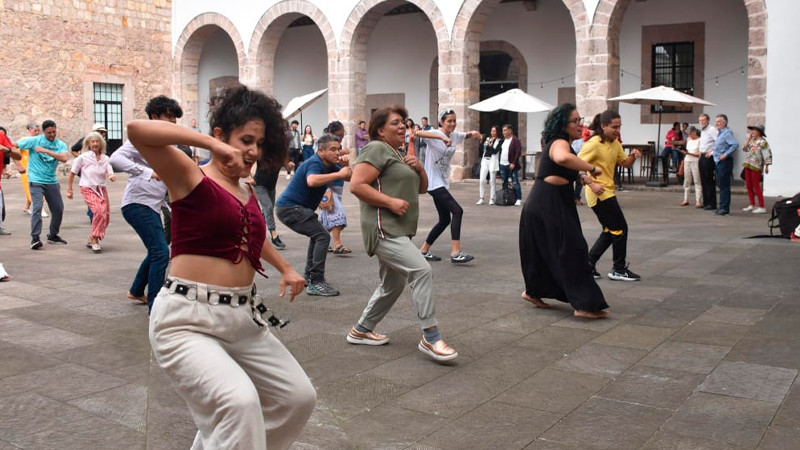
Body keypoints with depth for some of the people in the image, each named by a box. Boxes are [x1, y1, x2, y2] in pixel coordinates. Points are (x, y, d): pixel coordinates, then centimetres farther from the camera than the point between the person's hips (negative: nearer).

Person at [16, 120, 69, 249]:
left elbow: (64, 158, -19)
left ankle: (53, 235, 27)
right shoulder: (34, 140, -5)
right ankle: (35, 238, -16)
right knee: (37, 207, -18)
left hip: (52, 181, 4)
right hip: (36, 180, -4)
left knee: (58, 209, 9)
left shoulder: (60, 144, 1)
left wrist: (46, 150, -24)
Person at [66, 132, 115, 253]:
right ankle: (94, 240, -13)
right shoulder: (83, 157, -3)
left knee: (106, 214, -1)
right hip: (88, 189, -5)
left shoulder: (105, 158, 7)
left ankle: (91, 240, 18)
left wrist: (111, 176, -26)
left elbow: (110, 172, -1)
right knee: (98, 211, -24)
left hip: (101, 189, 5)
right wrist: (69, 189, 3)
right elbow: (72, 173, 3)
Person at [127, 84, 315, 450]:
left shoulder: (247, 191, 14)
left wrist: (285, 268, 30)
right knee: (239, 401, -30)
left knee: (299, 397, 11)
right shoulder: (192, 179, -6)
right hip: (188, 322, -8)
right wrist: (212, 145, -24)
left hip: (243, 317, 8)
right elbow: (137, 131, -23)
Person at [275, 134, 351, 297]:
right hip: (290, 208, -11)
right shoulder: (315, 163, -18)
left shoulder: (329, 165, 11)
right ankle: (316, 283, -20)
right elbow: (312, 181, -41)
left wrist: (346, 166, -7)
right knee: (323, 236, -17)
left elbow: (350, 178, 12)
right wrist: (338, 174, -38)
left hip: (288, 207, 11)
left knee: (317, 235, 26)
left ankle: (309, 276, 31)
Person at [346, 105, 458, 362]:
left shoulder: (398, 155, 21)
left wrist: (419, 167, 2)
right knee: (421, 270, -22)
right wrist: (391, 202, -21)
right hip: (383, 229, -11)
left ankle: (361, 331, 31)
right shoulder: (377, 149, -8)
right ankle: (430, 338, -18)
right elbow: (356, 185, -18)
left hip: (398, 231, 11)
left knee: (392, 285, 17)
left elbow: (421, 188, 22)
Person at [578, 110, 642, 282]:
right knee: (620, 229, -4)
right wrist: (591, 184, -28)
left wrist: (633, 156, -7)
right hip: (599, 194, -9)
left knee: (610, 231, 13)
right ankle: (619, 270, 7)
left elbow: (625, 163, 15)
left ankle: (588, 264, 18)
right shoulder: (593, 144, -17)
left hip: (608, 192, 9)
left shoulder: (615, 143, 10)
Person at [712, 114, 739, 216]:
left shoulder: (727, 133, -13)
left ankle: (724, 208, -5)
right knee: (721, 185, 12)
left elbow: (735, 144, -26)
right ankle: (723, 207, 17)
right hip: (718, 162, 10)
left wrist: (725, 155, -23)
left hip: (724, 162, -10)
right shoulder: (720, 133, 17)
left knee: (724, 185, -8)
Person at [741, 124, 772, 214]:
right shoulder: (752, 141, 14)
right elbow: (745, 149, 9)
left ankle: (761, 207, -3)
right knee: (749, 185, 11)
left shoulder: (762, 142, -11)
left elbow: (767, 154, -14)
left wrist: (766, 166, -17)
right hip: (748, 166, 8)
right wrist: (748, 138, 6)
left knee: (756, 186, -7)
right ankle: (752, 205, 22)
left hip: (756, 166, -8)